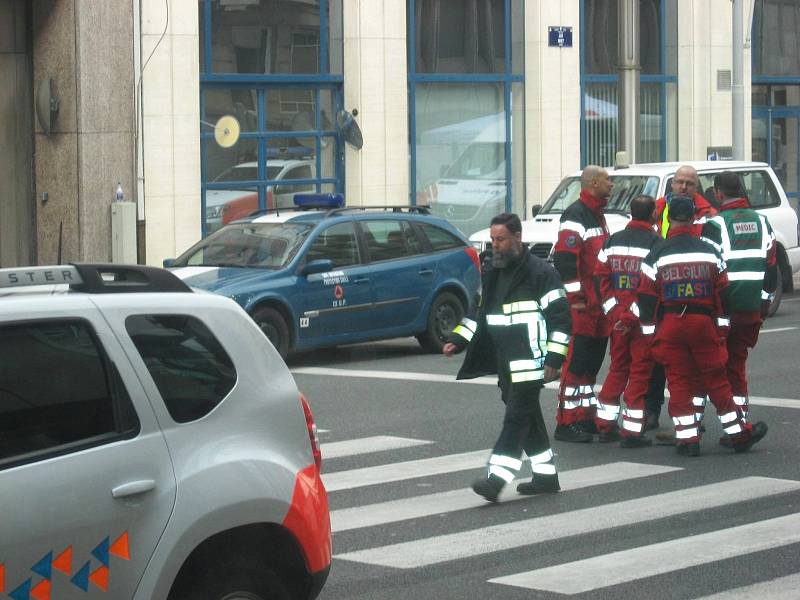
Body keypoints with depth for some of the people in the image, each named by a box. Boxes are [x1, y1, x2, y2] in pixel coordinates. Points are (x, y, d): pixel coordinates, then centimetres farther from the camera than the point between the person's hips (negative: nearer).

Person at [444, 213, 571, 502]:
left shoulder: (540, 273, -9)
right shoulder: (494, 274, 16)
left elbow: (560, 317, -11)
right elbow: (482, 314, 25)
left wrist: (553, 358, -16)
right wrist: (458, 341, 12)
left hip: (530, 364, -8)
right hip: (506, 365, 8)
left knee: (517, 415, -12)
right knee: (529, 416, 12)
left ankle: (496, 478, -20)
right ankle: (546, 475, 21)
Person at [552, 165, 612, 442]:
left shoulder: (597, 214, 20)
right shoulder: (575, 215, -13)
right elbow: (564, 259, -20)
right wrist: (575, 298, -21)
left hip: (598, 304, 10)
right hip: (581, 305, -10)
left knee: (591, 365, 13)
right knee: (576, 364, -8)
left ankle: (587, 418, 19)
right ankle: (566, 424, -6)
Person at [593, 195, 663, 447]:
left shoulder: (613, 241, 8)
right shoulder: (655, 243, -9)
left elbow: (600, 277, 6)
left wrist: (614, 309, 5)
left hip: (618, 315, 5)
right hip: (644, 319, -5)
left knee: (617, 367, 18)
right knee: (640, 370, 1)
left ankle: (605, 424, 22)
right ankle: (632, 431, -1)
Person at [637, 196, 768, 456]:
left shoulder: (657, 255, -3)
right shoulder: (710, 252, 2)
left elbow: (646, 298, -3)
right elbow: (723, 293, 4)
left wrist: (649, 334, 3)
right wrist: (722, 328, 12)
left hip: (670, 325, -1)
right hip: (704, 323, 1)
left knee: (678, 382, 4)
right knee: (717, 381, 9)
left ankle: (687, 438, 1)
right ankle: (740, 434, 16)